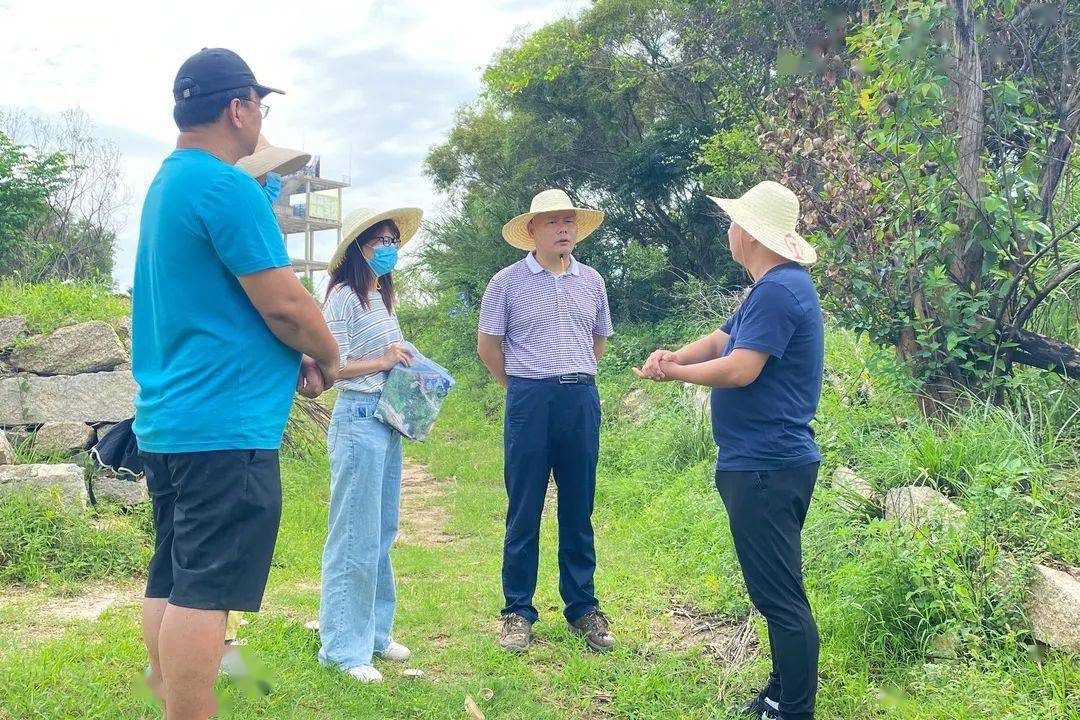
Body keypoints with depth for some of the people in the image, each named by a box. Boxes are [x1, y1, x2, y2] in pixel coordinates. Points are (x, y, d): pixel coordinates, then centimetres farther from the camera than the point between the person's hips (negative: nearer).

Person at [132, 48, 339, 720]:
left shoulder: (167, 183, 17)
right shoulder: (228, 186, -15)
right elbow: (284, 304, -17)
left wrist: (290, 358, 13)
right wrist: (328, 358, 2)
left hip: (166, 418, 10)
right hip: (226, 425, -10)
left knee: (172, 582, 14)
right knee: (205, 591, -5)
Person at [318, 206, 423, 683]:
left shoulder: (382, 296, 16)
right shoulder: (344, 296, -11)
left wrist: (407, 366, 3)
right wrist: (383, 362, -12)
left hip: (387, 419, 9)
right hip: (358, 419, -9)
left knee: (382, 532, 14)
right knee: (356, 536, -3)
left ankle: (373, 631, 26)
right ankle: (343, 646, 7)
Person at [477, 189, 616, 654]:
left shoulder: (591, 281, 11)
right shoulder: (507, 282, 0)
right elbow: (488, 345, 5)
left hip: (582, 399, 3)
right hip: (529, 401, -3)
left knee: (578, 511, 9)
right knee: (524, 512, 2)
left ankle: (583, 608, 20)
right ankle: (518, 612, 12)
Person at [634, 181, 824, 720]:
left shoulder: (779, 291, -18)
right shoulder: (771, 288, 17)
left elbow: (739, 370, -23)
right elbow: (721, 339, 16)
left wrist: (672, 372, -8)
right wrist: (676, 356, -4)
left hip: (766, 469, -11)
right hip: (762, 464, 11)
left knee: (780, 598, -4)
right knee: (778, 592, 19)